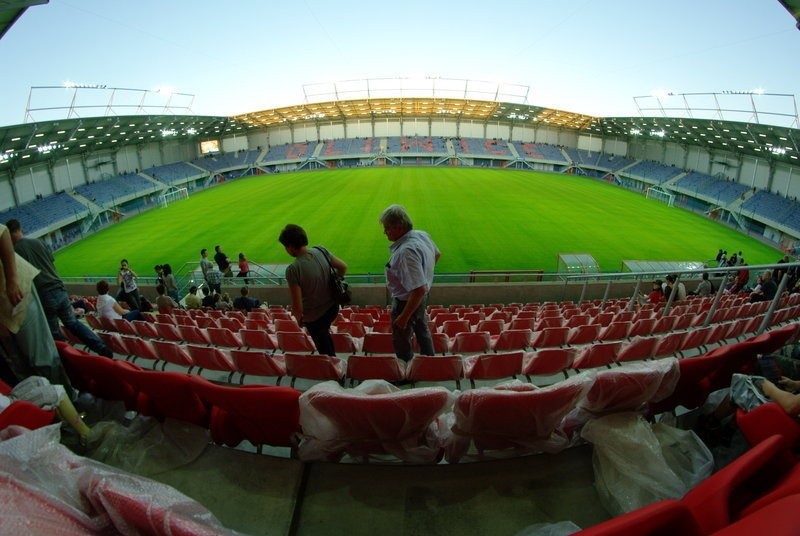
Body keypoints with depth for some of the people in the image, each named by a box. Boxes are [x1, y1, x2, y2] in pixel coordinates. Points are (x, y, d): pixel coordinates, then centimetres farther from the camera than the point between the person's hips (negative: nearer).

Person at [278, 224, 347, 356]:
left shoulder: (292, 270, -29)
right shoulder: (321, 251, -13)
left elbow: (297, 307, -26)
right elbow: (343, 267, 1)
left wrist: (299, 318, -4)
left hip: (314, 317, -6)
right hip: (332, 307, 6)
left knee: (325, 351, 20)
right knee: (324, 333, 37)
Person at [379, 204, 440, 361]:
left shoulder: (406, 252, -37)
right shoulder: (422, 235, -9)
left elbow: (419, 289, -39)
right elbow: (437, 254, 12)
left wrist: (404, 317, -30)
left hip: (407, 302, -10)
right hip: (423, 297, 10)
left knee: (401, 341, 12)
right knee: (422, 330, 30)